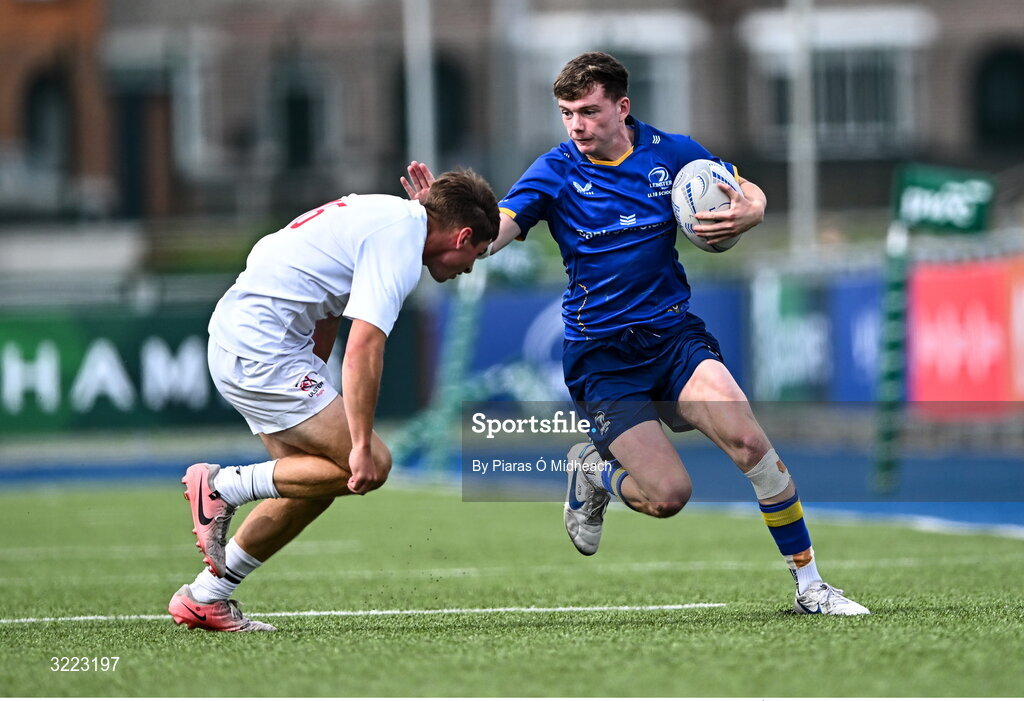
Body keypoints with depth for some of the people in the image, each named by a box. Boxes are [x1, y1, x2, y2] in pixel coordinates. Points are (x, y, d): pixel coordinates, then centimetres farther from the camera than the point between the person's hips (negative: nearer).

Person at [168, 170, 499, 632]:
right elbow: (363, 347, -23)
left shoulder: (391, 215, 17)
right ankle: (223, 485, -6)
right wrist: (361, 445, -22)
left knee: (315, 483, 13)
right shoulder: (399, 241, -14)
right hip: (264, 349, -11)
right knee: (370, 467, -11)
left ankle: (204, 598, 16)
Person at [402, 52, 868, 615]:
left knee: (748, 441, -22)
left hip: (673, 332, 2)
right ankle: (593, 472, 19)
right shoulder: (556, 172, -6)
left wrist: (747, 215, -10)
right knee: (668, 494, -16)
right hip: (599, 353, -2)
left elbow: (752, 194, 14)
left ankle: (809, 586, -9)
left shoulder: (670, 153, 1)